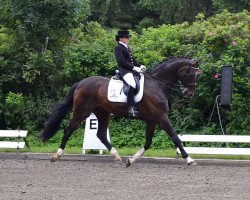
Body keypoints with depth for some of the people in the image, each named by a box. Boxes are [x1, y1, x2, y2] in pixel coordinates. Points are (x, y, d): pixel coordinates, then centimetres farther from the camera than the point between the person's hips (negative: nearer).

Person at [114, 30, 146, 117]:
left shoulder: (127, 47, 23)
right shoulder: (118, 48, -5)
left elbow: (133, 60, 25)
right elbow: (122, 62, -15)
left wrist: (140, 66, 6)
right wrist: (134, 67, -18)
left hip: (132, 70, 10)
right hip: (124, 70, -10)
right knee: (132, 84, -31)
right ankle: (131, 108, -33)